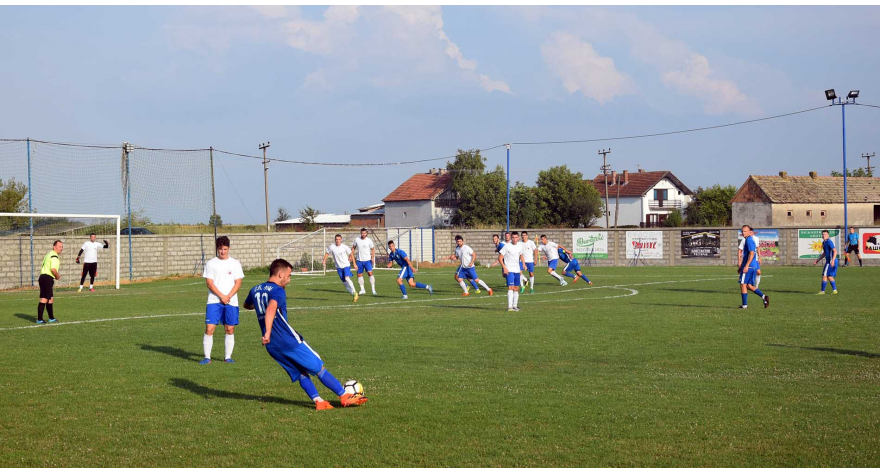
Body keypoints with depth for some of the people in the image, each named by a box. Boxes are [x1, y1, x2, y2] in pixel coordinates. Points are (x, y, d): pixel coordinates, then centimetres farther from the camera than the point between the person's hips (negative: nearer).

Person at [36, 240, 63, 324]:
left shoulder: (49, 254, 20)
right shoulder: (54, 256, -13)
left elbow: (42, 267, 23)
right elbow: (53, 269, -24)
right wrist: (58, 276, -5)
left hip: (43, 276, 10)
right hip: (48, 278, -10)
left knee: (50, 299, 15)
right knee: (44, 299, -9)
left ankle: (51, 318, 21)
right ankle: (39, 319, -9)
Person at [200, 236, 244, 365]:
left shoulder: (235, 263, 8)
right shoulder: (211, 263, 4)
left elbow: (238, 283, 3)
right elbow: (209, 283, -2)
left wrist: (228, 297, -11)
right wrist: (221, 296, -12)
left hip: (231, 302, 1)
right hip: (214, 301, -1)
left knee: (230, 329, 2)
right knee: (209, 328, -9)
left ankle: (228, 357, 11)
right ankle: (207, 357, -3)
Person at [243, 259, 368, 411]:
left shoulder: (255, 290, 12)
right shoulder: (278, 291, -13)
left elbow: (246, 305, 34)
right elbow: (271, 309, -33)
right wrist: (268, 333, -39)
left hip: (272, 346, 8)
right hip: (289, 340, -7)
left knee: (301, 372, 13)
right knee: (319, 367, 2)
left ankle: (318, 401, 0)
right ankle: (345, 397, 5)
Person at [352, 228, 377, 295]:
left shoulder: (369, 240, -6)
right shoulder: (357, 239, 0)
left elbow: (373, 249, 2)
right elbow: (354, 248, 14)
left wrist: (372, 257, -9)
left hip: (367, 260, -3)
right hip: (359, 260, 3)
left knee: (370, 273, -17)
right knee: (359, 275, 4)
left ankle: (373, 289, -12)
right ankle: (362, 290, 16)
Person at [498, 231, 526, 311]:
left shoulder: (520, 246, 7)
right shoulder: (507, 246, -9)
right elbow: (500, 258, -8)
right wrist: (504, 267, -16)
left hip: (517, 270, 6)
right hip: (509, 270, -6)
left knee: (516, 288, 10)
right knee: (511, 287, -16)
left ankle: (515, 306, 19)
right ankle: (510, 306, -19)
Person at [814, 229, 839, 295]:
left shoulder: (829, 242, -14)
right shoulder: (824, 242, 16)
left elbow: (835, 251, -22)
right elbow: (824, 253, 27)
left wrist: (833, 260, -32)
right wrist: (818, 260, 24)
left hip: (830, 262, -10)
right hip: (829, 261, 10)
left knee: (824, 275, -6)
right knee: (829, 276, 12)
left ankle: (822, 291, -2)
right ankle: (835, 290, 12)